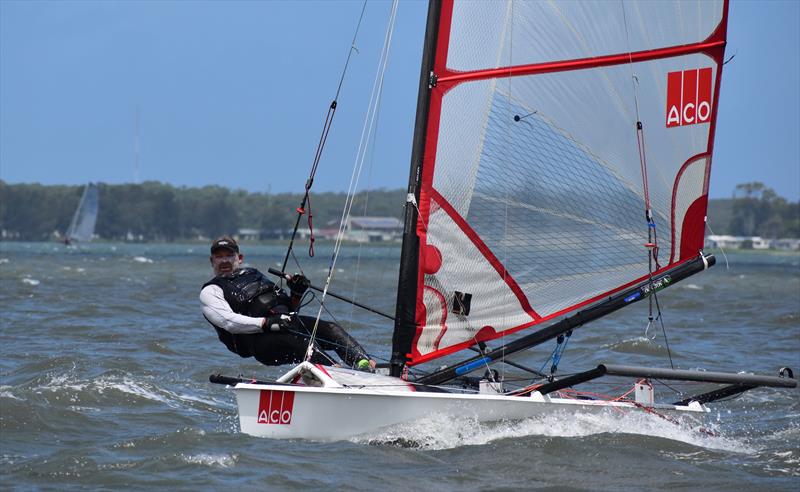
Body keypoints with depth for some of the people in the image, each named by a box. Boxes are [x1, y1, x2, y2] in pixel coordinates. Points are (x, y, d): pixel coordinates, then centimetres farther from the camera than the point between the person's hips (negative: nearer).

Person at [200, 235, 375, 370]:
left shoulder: (253, 274, 33)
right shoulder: (211, 291, 13)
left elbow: (288, 308, 32)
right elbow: (229, 321, -8)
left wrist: (296, 295, 9)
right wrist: (267, 323, -22)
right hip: (260, 339, -6)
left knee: (332, 329, -20)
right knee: (304, 344, -35)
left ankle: (364, 363, -40)